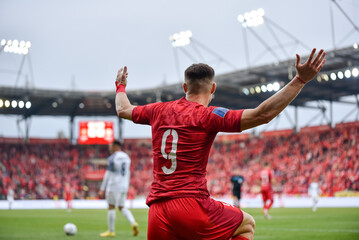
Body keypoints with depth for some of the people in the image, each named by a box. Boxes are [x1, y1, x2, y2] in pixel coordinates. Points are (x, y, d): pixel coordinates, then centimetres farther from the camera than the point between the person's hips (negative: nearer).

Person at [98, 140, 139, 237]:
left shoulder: (112, 158, -12)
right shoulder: (126, 157, 11)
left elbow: (108, 174, -12)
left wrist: (102, 189, -9)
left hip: (113, 186, -7)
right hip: (124, 186, 7)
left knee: (111, 207, 3)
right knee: (121, 208, 13)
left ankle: (111, 231, 8)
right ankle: (133, 223, -9)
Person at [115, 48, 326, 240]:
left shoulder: (159, 111, 12)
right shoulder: (208, 116, -5)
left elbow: (123, 110, 32)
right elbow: (262, 115, -14)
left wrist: (121, 86, 53)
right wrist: (300, 80, -14)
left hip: (157, 213, 5)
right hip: (191, 206, -5)